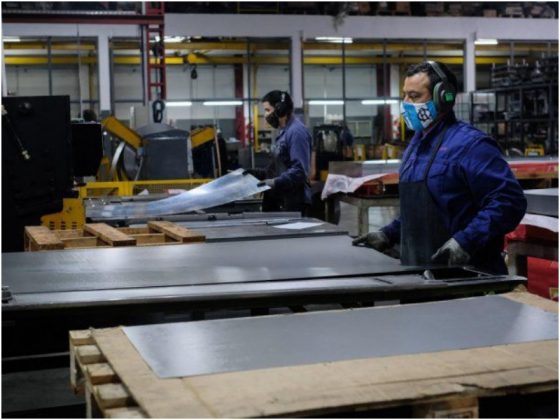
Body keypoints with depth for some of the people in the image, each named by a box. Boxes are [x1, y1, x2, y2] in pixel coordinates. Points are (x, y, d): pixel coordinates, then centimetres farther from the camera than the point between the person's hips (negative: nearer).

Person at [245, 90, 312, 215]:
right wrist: (256, 173, 15)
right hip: (281, 199, 10)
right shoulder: (284, 132, 18)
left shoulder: (296, 131, -14)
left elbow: (299, 170, -22)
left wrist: (276, 182, -29)